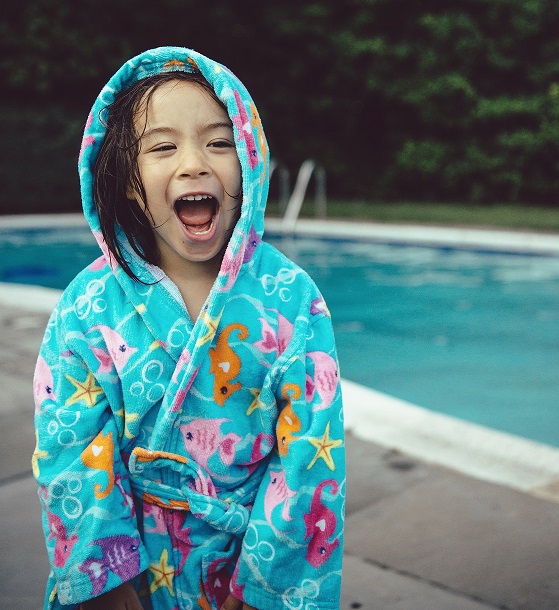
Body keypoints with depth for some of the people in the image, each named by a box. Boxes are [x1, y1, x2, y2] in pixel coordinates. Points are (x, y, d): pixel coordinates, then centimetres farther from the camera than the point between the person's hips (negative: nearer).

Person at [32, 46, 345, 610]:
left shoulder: (291, 299, -15)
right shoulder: (88, 307, -13)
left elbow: (311, 454, -15)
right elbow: (71, 457, -11)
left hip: (256, 552, 0)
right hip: (141, 563, 1)